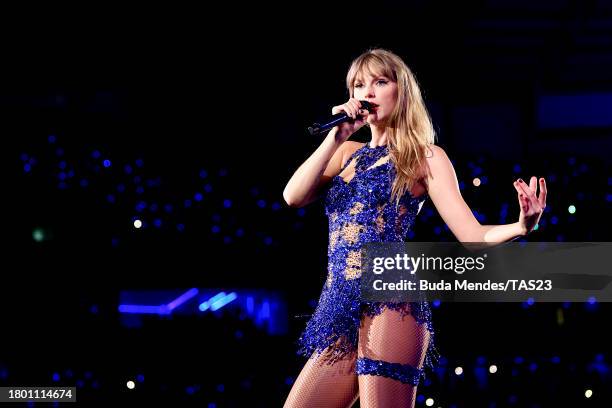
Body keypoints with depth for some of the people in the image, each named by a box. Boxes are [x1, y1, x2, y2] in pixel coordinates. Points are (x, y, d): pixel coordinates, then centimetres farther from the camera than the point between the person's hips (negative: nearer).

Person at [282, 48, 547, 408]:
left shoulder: (424, 157, 6)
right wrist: (337, 136, 0)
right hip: (339, 310, 6)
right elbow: (294, 197, 4)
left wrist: (521, 226, -22)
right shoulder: (347, 154, 21)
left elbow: (473, 235, -2)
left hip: (387, 302, -6)